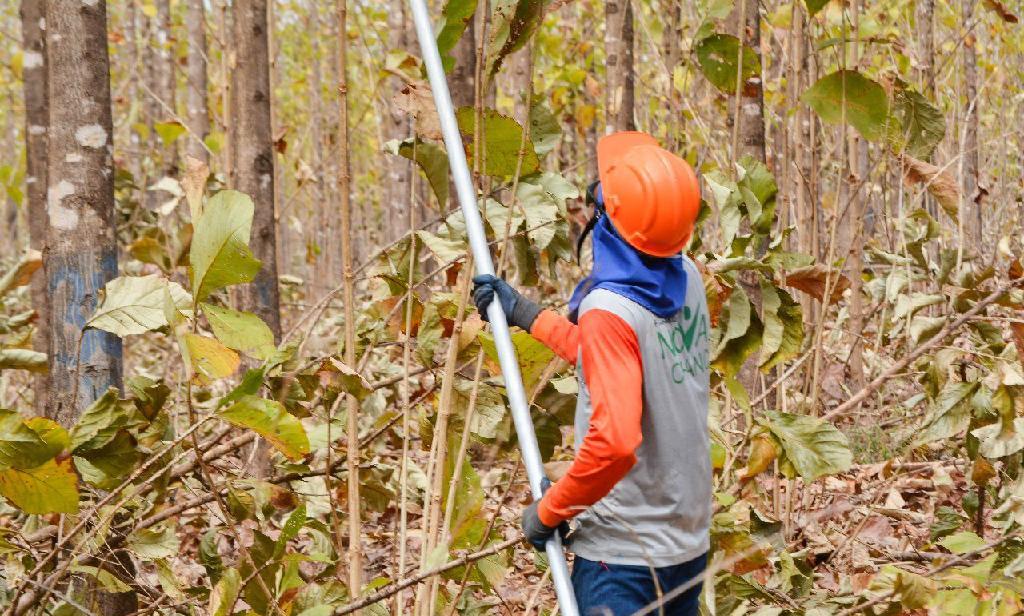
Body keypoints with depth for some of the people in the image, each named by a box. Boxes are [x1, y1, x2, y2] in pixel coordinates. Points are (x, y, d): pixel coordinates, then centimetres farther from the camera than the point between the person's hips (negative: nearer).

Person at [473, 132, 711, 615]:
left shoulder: (610, 311, -24)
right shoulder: (687, 280, 0)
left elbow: (614, 442, -33)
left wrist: (549, 511, -18)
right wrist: (524, 313, 21)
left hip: (623, 556, -8)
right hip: (689, 544, 8)